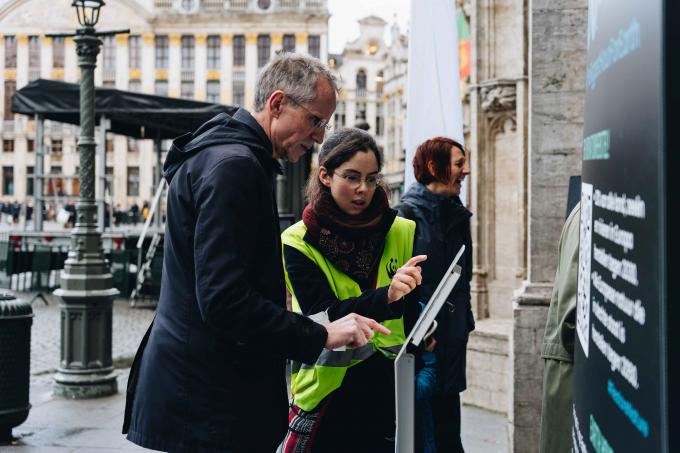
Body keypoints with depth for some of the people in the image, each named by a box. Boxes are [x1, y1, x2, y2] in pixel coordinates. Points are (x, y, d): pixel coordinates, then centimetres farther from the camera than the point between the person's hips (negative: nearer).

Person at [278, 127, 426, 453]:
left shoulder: (402, 232, 2)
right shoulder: (299, 241, -4)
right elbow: (323, 317, -16)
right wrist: (386, 297, -31)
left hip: (391, 388, 2)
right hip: (329, 395, -1)